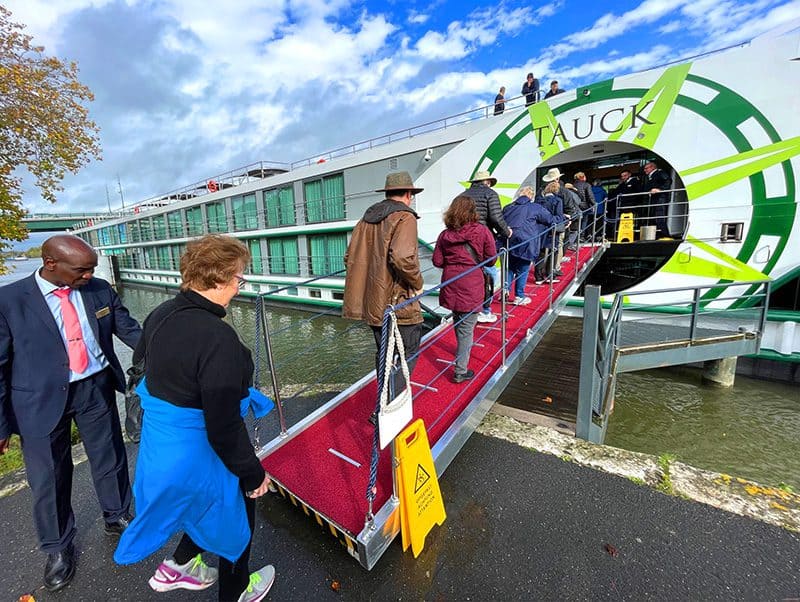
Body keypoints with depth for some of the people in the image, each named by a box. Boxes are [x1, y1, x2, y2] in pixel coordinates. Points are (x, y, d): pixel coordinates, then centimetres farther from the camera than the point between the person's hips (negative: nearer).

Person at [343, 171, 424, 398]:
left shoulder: (366, 219, 11)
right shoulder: (405, 218, -11)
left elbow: (350, 258, 12)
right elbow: (402, 257, -27)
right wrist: (417, 284, -12)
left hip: (372, 303, 8)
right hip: (399, 303, -8)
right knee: (406, 356, 5)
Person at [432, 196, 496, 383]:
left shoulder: (445, 235, 0)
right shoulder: (482, 231, -5)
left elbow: (437, 261, 0)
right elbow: (491, 258, -1)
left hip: (450, 284, 3)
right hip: (471, 286, -3)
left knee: (458, 323, 24)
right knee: (466, 329, 5)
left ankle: (462, 351, 45)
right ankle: (460, 371, 11)